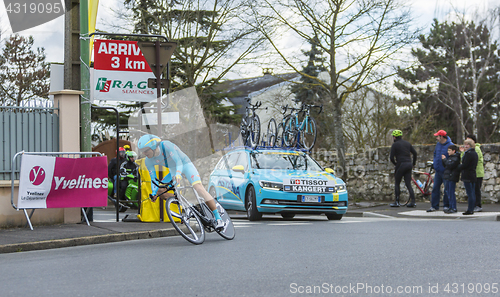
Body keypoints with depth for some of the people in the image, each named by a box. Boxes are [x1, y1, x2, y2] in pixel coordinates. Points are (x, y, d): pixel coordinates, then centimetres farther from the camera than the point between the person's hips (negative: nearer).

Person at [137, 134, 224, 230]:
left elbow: (179, 162, -38)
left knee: (198, 187, -26)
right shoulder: (148, 161, -13)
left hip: (185, 165, -6)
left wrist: (178, 174, -56)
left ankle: (218, 218, -27)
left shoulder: (167, 146, -30)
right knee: (160, 191, -12)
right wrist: (154, 193, -21)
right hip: (173, 171, 6)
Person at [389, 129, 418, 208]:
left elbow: (392, 158, -8)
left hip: (401, 165, -6)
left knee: (397, 183, 7)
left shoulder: (395, 145, -3)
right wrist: (413, 163, 23)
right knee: (408, 184, 5)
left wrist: (395, 163, 10)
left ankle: (397, 202, 6)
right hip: (409, 165, 6)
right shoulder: (407, 143, 15)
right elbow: (415, 153, 14)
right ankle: (413, 202, -6)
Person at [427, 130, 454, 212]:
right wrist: (434, 162, 13)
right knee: (435, 188, 7)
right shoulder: (438, 144, 10)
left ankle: (446, 205, 12)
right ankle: (434, 206, 12)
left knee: (447, 189, 2)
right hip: (438, 171, 7)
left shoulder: (450, 145, -13)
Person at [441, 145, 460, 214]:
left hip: (452, 178, -10)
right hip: (447, 177, 10)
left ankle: (454, 208, -6)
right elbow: (445, 165, 20)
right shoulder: (450, 157, 18)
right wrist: (443, 160, 3)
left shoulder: (456, 158, -12)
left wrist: (445, 159, -13)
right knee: (448, 192, 12)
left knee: (451, 193, -9)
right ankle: (451, 207, 18)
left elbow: (450, 165, -24)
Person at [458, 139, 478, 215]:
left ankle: (469, 210, -6)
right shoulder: (475, 153, 13)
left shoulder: (468, 154, -16)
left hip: (467, 176, -10)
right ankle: (472, 209, 15)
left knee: (469, 194, -8)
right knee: (473, 194, 11)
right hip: (473, 175, 10)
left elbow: (464, 165, -17)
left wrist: (458, 168, 0)